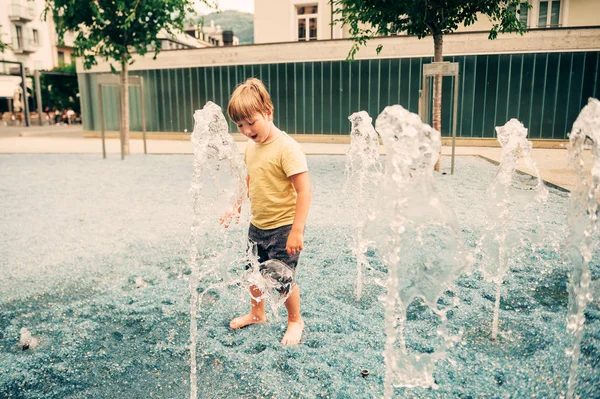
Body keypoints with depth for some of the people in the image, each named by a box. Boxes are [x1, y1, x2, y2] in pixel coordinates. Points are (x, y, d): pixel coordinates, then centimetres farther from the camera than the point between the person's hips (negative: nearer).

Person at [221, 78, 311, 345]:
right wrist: (236, 209, 11)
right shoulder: (251, 146, 4)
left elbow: (304, 190, -24)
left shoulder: (287, 147, -21)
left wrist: (296, 230, -26)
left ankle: (295, 321, 27)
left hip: (283, 227, -8)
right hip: (257, 225, 8)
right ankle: (257, 313, 45)